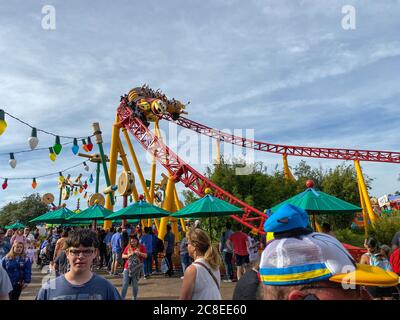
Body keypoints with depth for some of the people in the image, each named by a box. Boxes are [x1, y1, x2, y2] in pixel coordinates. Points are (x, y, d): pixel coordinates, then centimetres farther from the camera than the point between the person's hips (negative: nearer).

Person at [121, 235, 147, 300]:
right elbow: (123, 256, 8)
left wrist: (139, 253, -22)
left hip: (136, 269, -2)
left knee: (135, 284, 6)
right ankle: (122, 298, 6)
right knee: (125, 284, -1)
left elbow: (145, 256, -7)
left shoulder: (141, 247, -1)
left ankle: (134, 298, 20)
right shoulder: (128, 247, 6)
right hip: (127, 267, 2)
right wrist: (128, 255, -11)